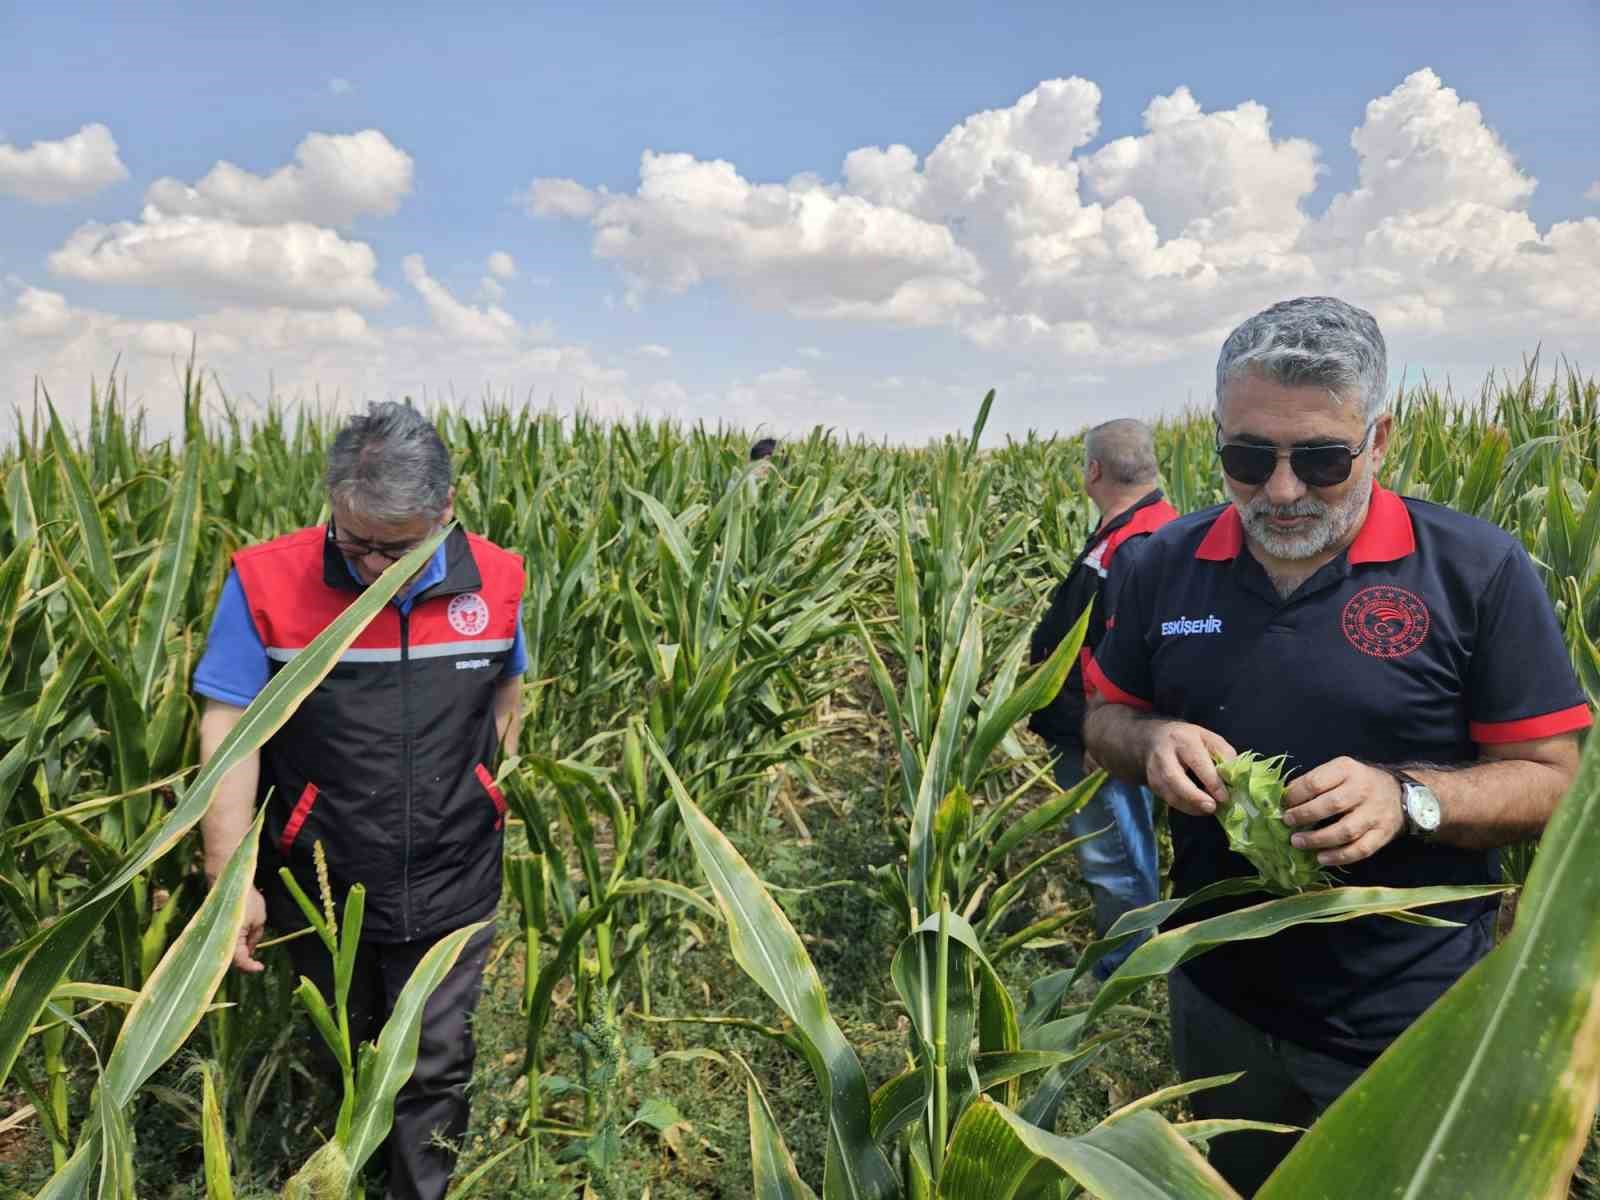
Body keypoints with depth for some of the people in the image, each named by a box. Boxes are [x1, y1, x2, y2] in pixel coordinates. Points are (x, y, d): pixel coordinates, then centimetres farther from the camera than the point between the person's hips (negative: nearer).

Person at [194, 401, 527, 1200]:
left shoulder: (496, 581, -10)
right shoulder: (267, 581, -17)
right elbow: (228, 731, -13)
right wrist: (231, 883, -15)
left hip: (451, 887, 0)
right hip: (321, 886, 0)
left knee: (436, 1065, 11)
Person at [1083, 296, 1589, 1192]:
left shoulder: (1480, 572, -13)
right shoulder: (1166, 564, -4)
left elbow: (1552, 782, -9)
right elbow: (1107, 720, 7)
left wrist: (1408, 795, -28)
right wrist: (1154, 743, -16)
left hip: (1410, 1022, -3)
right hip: (1220, 998, 3)